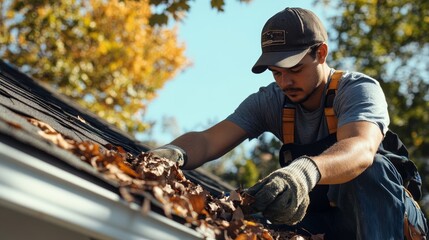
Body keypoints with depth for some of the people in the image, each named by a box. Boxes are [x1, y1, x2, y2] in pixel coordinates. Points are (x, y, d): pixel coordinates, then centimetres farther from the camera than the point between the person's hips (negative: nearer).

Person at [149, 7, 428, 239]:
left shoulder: (361, 89, -19)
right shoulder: (270, 101, -4)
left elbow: (361, 149, -41)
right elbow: (207, 141, -16)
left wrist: (306, 171, -63)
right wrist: (171, 153, -42)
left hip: (391, 217, -3)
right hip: (322, 215, 3)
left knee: (371, 167, -36)